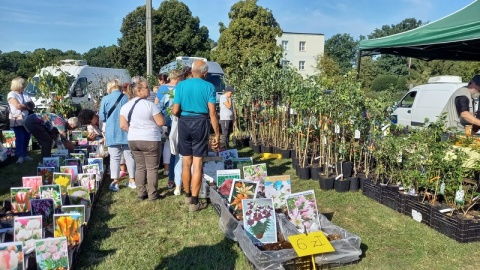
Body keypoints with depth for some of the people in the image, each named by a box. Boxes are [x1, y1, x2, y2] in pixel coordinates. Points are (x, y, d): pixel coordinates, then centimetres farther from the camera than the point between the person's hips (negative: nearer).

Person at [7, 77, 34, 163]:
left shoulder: (25, 95, 15)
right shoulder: (11, 94, -4)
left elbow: (32, 105, 5)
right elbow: (17, 106, -16)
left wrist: (22, 106, -11)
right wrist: (27, 106, -1)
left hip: (26, 120, 6)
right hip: (17, 120, -6)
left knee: (26, 137, 5)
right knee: (20, 138, -8)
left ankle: (25, 155, 14)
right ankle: (20, 156, -5)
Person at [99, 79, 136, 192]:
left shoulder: (105, 99, -4)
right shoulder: (126, 98, -1)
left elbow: (102, 118, -1)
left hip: (112, 133, -1)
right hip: (127, 132, 1)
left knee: (115, 157, 5)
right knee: (129, 156, 10)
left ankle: (115, 182, 4)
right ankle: (132, 180, 15)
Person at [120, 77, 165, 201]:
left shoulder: (125, 106, 3)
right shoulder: (149, 105, -15)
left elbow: (123, 125, 3)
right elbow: (161, 122, -14)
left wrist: (134, 132, 16)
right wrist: (152, 120, 7)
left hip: (133, 140, 6)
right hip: (151, 140, -6)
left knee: (140, 167, 16)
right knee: (152, 168, 4)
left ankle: (141, 193, 19)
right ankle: (152, 194, 10)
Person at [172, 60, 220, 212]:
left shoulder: (181, 85, 1)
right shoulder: (209, 87, -4)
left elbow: (175, 111, -3)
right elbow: (212, 113, -10)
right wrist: (217, 134, -5)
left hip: (184, 123, 3)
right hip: (200, 124, -2)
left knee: (186, 163, 15)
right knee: (197, 164, 2)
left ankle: (188, 195, 31)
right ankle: (194, 202, 6)